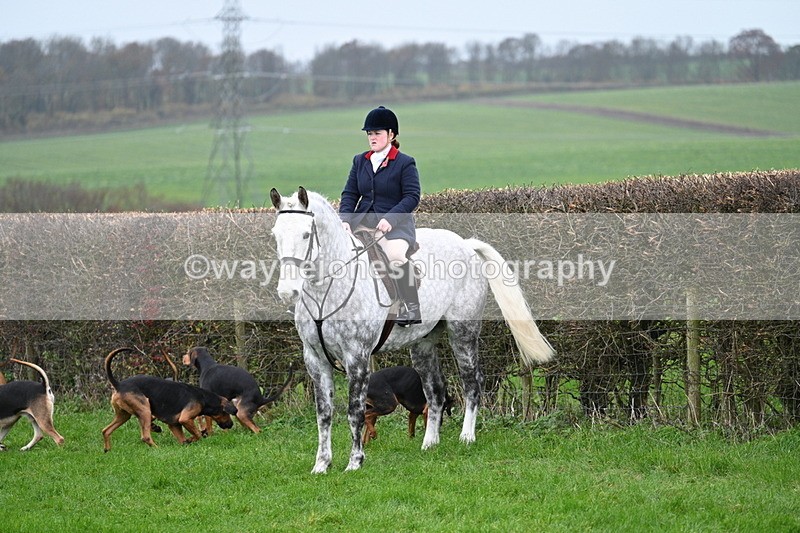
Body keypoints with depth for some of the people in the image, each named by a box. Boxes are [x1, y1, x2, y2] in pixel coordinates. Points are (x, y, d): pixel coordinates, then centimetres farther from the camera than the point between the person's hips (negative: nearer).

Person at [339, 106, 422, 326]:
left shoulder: (405, 163, -1)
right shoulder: (360, 161, 15)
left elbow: (412, 197, -9)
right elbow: (349, 194, 11)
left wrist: (389, 219, -23)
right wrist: (345, 219, -8)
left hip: (395, 224, -6)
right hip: (362, 222, 6)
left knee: (396, 253, -36)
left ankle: (411, 308, -24)